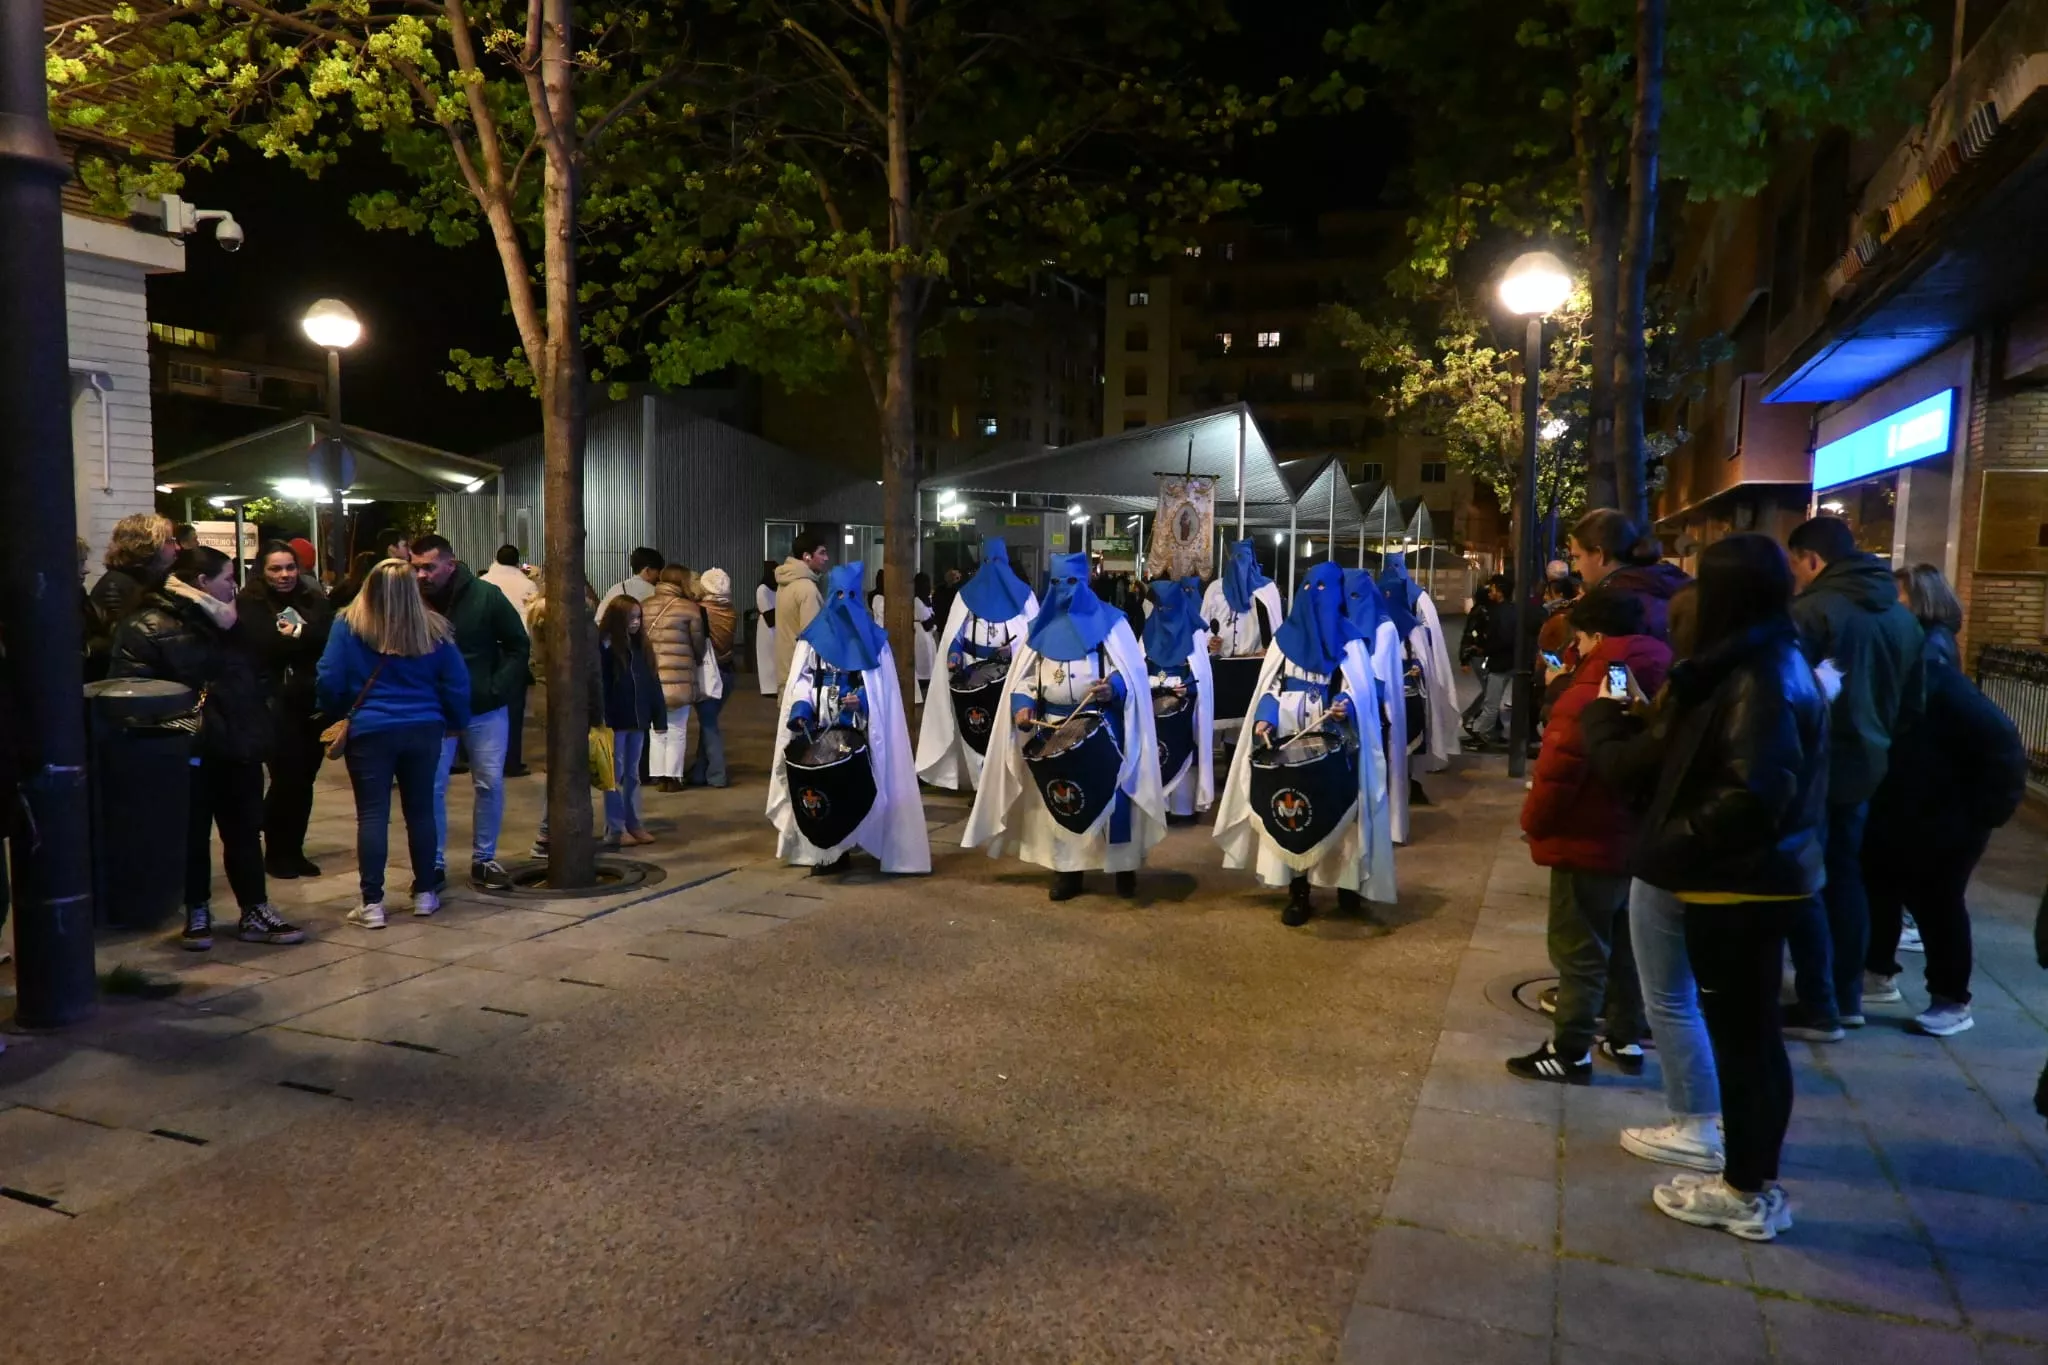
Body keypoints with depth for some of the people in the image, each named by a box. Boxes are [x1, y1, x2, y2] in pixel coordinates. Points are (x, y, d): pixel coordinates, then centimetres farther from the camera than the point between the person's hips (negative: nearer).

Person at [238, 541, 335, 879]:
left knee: (304, 778, 8)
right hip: (276, 704, -4)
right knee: (287, 778, -5)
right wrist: (306, 640, -7)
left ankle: (294, 851, 21)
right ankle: (277, 854, 11)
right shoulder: (249, 605, -1)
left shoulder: (315, 601, 11)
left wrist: (297, 633, -12)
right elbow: (263, 646, -15)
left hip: (314, 702, 4)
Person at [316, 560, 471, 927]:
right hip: (424, 730, 2)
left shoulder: (348, 625, -6)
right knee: (422, 810, 12)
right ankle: (425, 893, 21)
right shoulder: (434, 628, -1)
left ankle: (372, 903, 3)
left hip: (369, 731, -2)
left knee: (372, 815, 2)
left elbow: (329, 680, -6)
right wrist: (458, 723, 17)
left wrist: (334, 715, 13)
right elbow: (457, 683, 2)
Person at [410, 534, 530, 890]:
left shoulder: (486, 597, -11)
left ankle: (484, 859, 20)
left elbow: (518, 646, -3)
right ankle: (433, 863, 15)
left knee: (490, 784, 5)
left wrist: (497, 689, -11)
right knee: (431, 787, 2)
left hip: (485, 709, 0)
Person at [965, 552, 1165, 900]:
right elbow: (1026, 675, 11)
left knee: (1108, 792, -3)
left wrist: (1114, 688, -27)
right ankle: (1067, 869, 11)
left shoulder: (1110, 620, 1)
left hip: (1101, 724, -3)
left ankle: (1124, 867, 9)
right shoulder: (1041, 626, 12)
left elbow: (1132, 668, -6)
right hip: (1054, 727, 4)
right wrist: (1022, 704, -8)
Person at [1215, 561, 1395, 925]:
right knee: (1290, 813, -3)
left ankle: (1347, 881, 17)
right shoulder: (1286, 635, 11)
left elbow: (1359, 690, -4)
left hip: (1334, 741, -2)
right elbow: (1271, 685, 9)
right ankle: (1298, 894, 2)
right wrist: (1264, 718, -9)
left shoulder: (1349, 640, 4)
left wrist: (1346, 706, -27)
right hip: (1288, 738, 2)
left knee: (1335, 810, -1)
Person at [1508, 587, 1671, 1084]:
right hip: (1644, 838, 9)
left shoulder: (1591, 691, -21)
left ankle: (1571, 1052, 8)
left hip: (1591, 841, -9)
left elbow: (1559, 768, -23)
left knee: (1579, 951, 0)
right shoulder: (1661, 680, 5)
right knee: (1627, 945, 19)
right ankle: (1628, 1040, 29)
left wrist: (1534, 821, -9)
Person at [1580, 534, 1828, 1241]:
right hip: (1756, 877, 10)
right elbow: (1690, 760, 13)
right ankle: (1754, 1177, 31)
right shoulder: (1767, 665, 10)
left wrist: (1674, 845, -19)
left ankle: (1748, 1192, 16)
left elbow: (1752, 796, -28)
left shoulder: (1758, 681, -22)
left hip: (1740, 884, -10)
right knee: (1751, 1029, 18)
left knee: (1738, 1032, 2)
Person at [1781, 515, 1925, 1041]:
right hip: (1865, 762, 8)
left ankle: (1818, 1008, 3)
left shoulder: (1811, 609, -16)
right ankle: (1847, 997, 24)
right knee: (1845, 875, 17)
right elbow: (1913, 701, 15)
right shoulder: (1902, 616, 9)